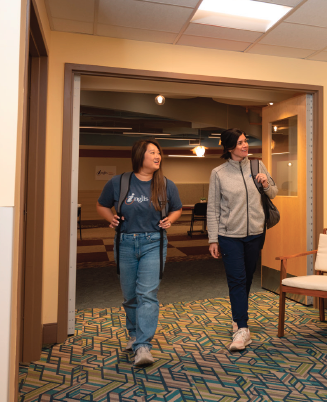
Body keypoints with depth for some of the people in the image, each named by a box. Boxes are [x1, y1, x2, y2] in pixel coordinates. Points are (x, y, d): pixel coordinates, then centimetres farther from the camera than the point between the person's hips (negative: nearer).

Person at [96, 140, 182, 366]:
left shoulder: (166, 186, 2)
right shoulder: (118, 183, -1)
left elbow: (177, 209, 16)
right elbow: (102, 206, 12)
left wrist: (169, 220, -4)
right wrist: (111, 219, -7)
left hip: (153, 243, -1)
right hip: (125, 243, 1)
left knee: (147, 294, -10)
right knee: (130, 295, 13)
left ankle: (143, 346, -4)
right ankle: (135, 334, 36)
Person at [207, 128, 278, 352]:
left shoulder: (258, 166, 3)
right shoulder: (218, 173, -5)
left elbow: (273, 194, 14)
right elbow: (213, 209, -4)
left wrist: (267, 185, -9)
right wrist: (213, 239, -6)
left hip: (255, 233, 4)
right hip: (230, 235, -3)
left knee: (248, 278, 15)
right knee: (237, 280, -5)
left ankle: (238, 317, 36)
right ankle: (242, 329, 3)